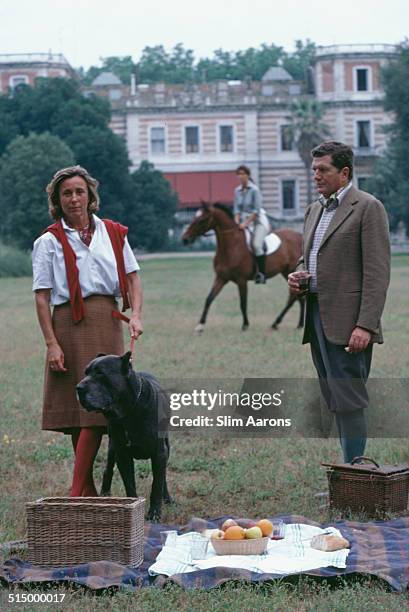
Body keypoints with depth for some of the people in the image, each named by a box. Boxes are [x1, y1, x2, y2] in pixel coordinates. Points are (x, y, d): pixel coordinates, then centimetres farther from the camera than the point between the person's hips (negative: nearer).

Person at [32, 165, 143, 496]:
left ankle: (78, 494, -3)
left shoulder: (113, 233, 12)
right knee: (77, 407, -2)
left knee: (98, 408, -4)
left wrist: (136, 315, -6)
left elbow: (132, 278, 12)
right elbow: (42, 297, -1)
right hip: (70, 325, -2)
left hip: (108, 323, 2)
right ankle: (86, 490, 6)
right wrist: (51, 344, -9)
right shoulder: (49, 242, 3)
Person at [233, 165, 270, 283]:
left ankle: (262, 274, -18)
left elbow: (256, 210, -16)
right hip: (245, 221, 7)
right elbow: (237, 209, 7)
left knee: (256, 245, -23)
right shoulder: (237, 191, 5)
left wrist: (246, 223, -22)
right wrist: (237, 223, -9)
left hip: (258, 221, -7)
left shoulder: (254, 190, -12)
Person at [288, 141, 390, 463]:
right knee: (337, 403, 9)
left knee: (349, 402, -10)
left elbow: (377, 272, -13)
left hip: (347, 323, -8)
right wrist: (296, 274, 6)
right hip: (316, 317, 8)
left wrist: (365, 325, -20)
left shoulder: (368, 207, -7)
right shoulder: (314, 210, 18)